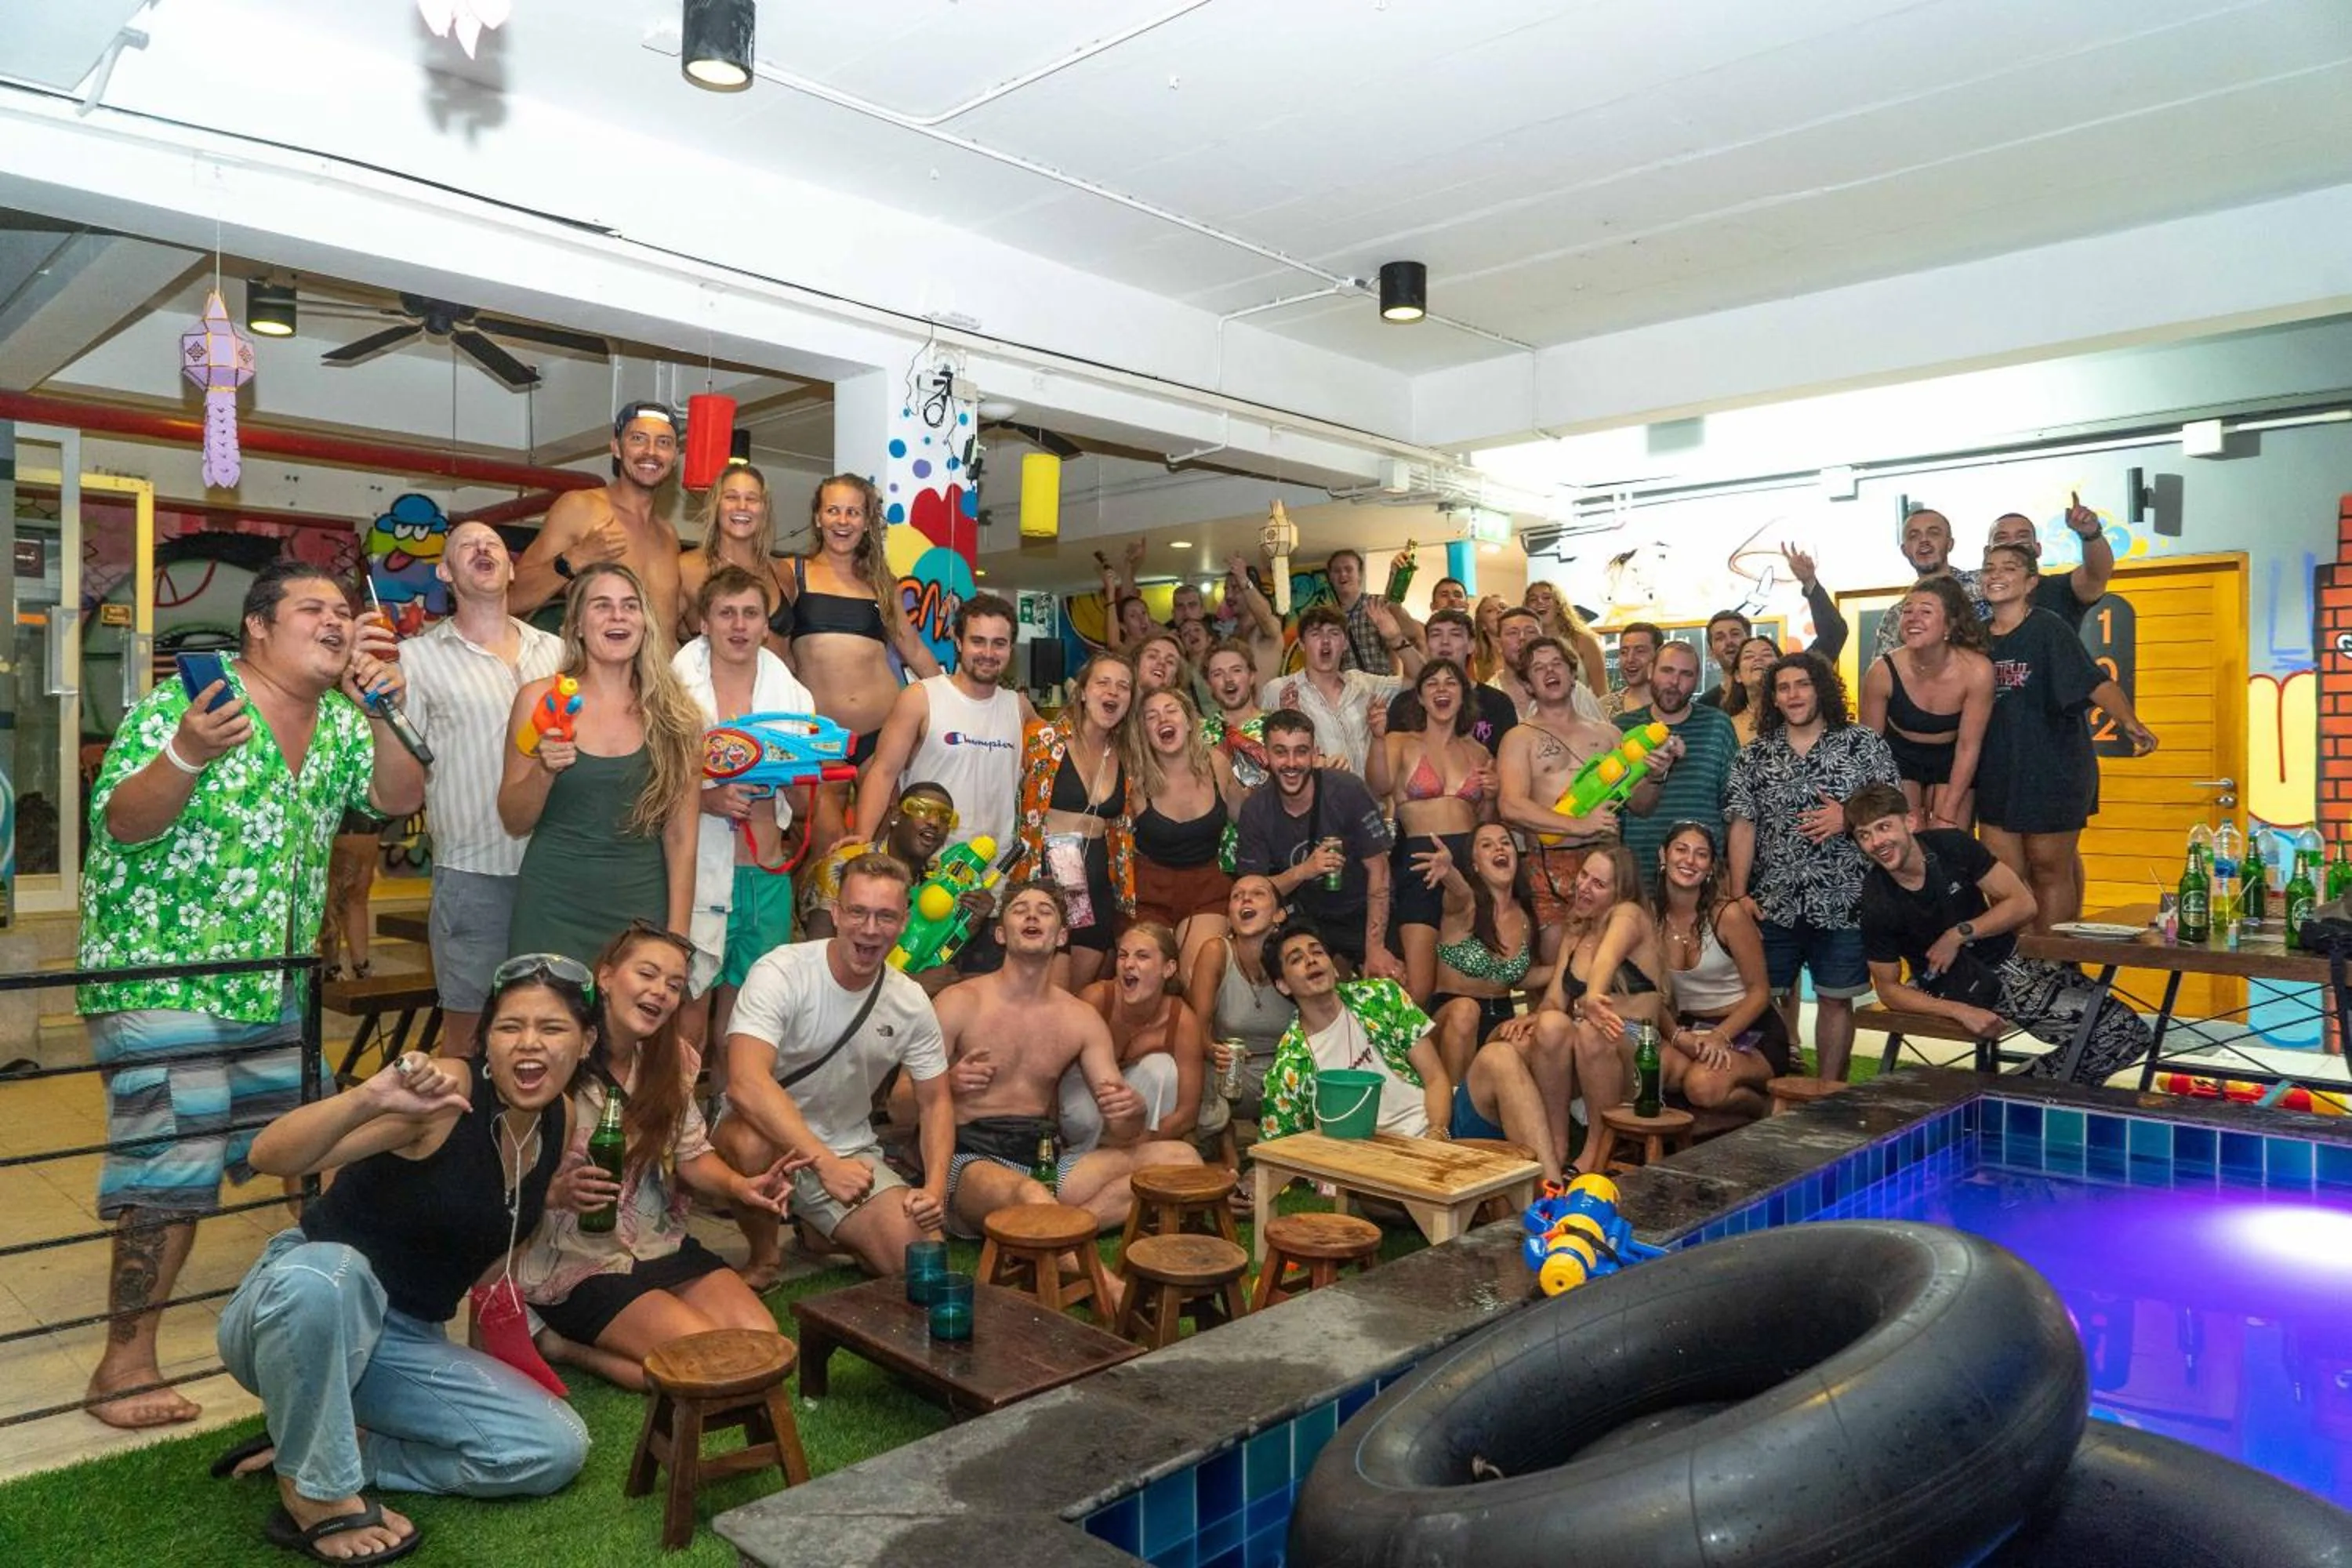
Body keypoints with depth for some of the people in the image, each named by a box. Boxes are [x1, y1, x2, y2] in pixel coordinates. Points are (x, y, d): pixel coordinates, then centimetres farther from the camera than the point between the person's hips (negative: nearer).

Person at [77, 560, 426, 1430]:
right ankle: (125, 1361, 4)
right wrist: (186, 755, -35)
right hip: (162, 977, -7)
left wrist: (382, 714, -17)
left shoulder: (340, 721, 7)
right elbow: (120, 824, -17)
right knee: (175, 1169, -9)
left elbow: (398, 799, -2)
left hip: (275, 984, 7)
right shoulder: (182, 702, -11)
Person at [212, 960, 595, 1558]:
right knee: (323, 1272, -41)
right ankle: (316, 1494, -17)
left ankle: (315, 1449, 3)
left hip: (407, 1340, 6)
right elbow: (270, 1156, -34)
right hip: (314, 1296, -6)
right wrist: (371, 1097, -48)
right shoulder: (443, 1091, -23)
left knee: (556, 1449, -8)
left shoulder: (561, 1119, -2)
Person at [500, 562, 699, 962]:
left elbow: (681, 837, 0)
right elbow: (514, 822, 3)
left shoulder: (674, 716, -1)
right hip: (553, 910, 0)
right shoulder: (539, 699, -2)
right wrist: (544, 771, -16)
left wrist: (677, 936, -4)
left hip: (642, 907, 1)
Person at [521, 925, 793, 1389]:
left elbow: (692, 1154, 4)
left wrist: (740, 1186, -15)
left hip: (661, 1244, 7)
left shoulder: (672, 1060, 2)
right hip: (576, 1263, -7)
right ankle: (563, 1345, 3)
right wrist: (559, 1193, -34)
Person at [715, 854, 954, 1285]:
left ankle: (827, 1231, 17)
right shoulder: (781, 973, -20)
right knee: (752, 1143, -40)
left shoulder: (912, 1003, -4)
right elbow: (745, 1084, -34)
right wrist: (826, 1163, -42)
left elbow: (934, 1101, 6)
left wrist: (935, 1187, -12)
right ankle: (764, 1253, -7)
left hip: (851, 1153, 4)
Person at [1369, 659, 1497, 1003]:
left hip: (1471, 859, 4)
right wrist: (1378, 738, -31)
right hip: (1419, 861, -4)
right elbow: (1380, 789, -16)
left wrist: (1490, 798, 4)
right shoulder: (1401, 743, 6)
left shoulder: (1479, 753, 17)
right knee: (1416, 991, -11)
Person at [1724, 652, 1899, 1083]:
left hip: (1842, 901, -1)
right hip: (1773, 902, 2)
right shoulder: (1755, 756, 7)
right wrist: (1739, 894, -4)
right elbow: (1743, 827, 4)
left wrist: (1848, 819, -16)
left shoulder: (1863, 744, 3)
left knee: (1835, 999, 6)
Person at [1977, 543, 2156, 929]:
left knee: (2050, 870, 4)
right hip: (1997, 771, 5)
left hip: (2052, 770, -5)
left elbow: (2094, 682, -20)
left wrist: (2129, 722, -36)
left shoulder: (2048, 629, -10)